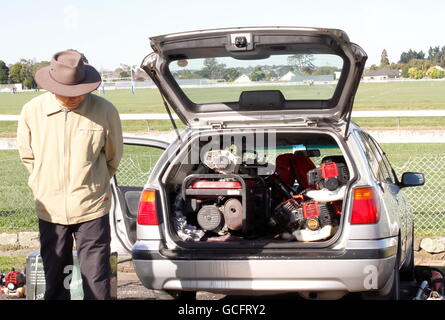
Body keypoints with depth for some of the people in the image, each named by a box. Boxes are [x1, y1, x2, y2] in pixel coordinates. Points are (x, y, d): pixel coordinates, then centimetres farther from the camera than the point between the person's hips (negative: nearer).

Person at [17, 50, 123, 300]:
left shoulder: (104, 111, -11)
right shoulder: (32, 111, -5)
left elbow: (113, 157, 6)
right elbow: (27, 155, 11)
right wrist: (46, 188, 12)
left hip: (92, 210, -2)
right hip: (50, 210, 2)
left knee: (97, 281, 3)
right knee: (55, 279, 14)